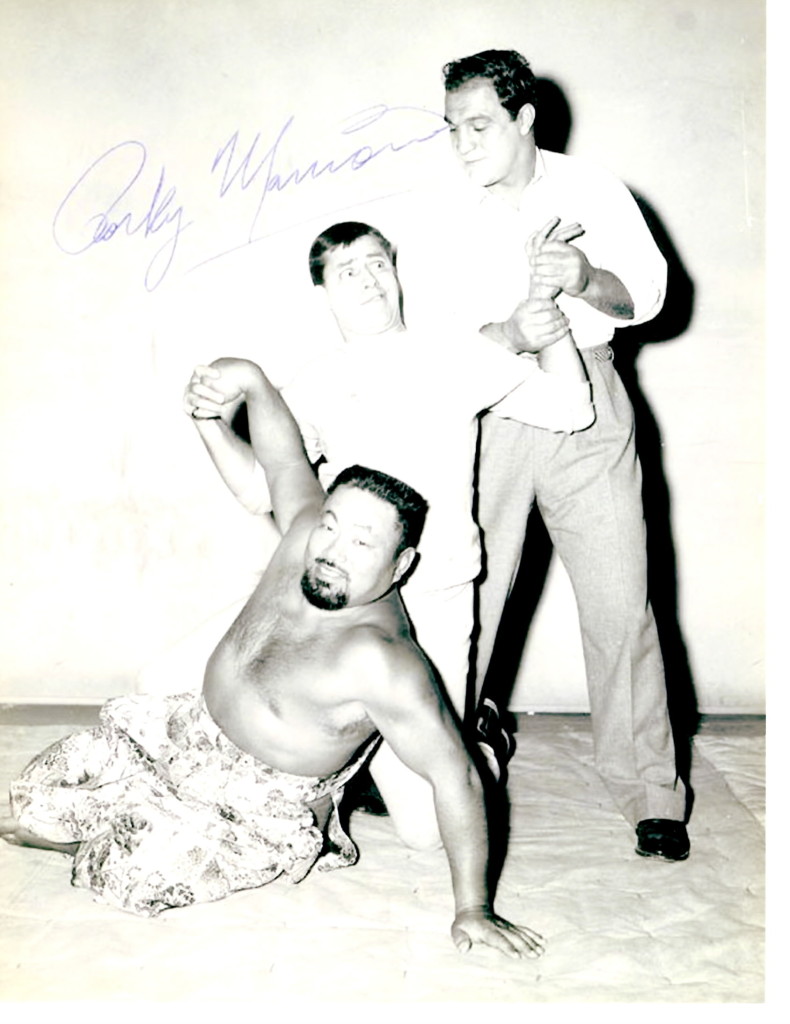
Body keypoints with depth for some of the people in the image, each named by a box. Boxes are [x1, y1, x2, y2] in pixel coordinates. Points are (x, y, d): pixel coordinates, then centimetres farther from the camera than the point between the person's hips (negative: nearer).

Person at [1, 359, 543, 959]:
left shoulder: (377, 660, -35)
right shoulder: (308, 530, -17)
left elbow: (455, 778, -31)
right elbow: (283, 456, 2)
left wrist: (473, 911, -27)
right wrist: (249, 381, -11)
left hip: (265, 803, -6)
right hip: (190, 730, 7)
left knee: (127, 877, -24)